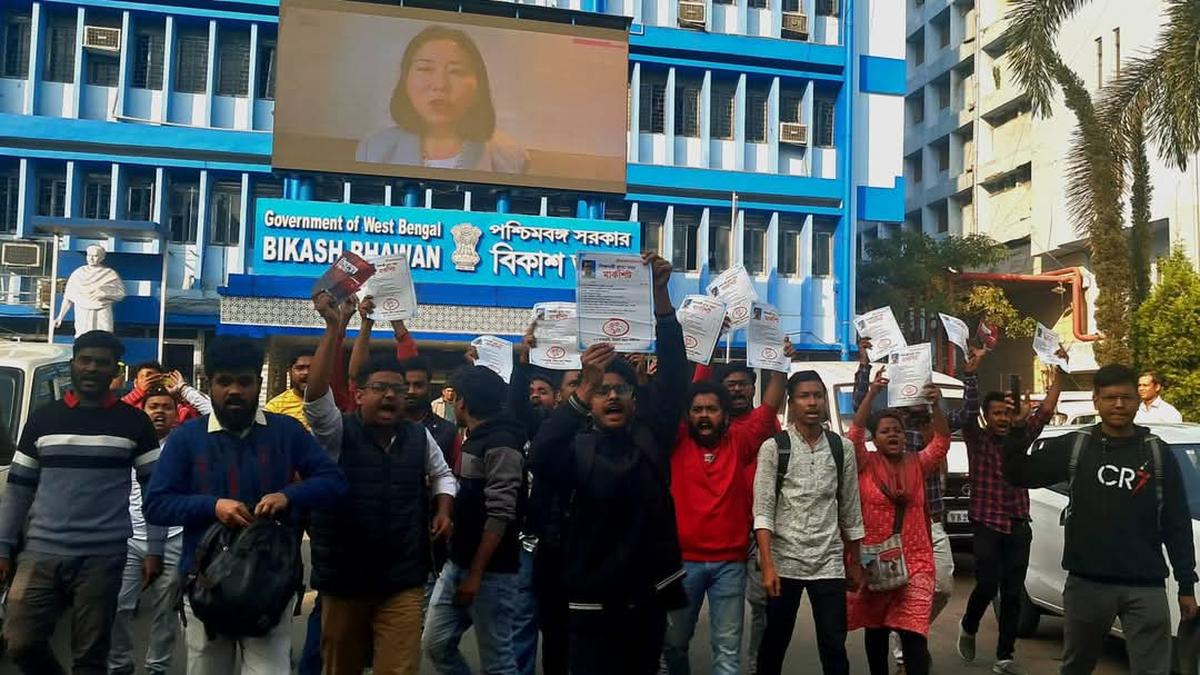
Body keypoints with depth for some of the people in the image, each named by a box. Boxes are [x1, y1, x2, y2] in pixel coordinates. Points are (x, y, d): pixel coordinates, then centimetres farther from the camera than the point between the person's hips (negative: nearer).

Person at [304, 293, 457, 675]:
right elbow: (316, 394, -25)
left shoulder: (420, 437, 5)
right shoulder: (338, 434, -7)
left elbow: (443, 474, 22)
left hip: (403, 581, 1)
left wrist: (443, 511, 3)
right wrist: (335, 328, -30)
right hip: (343, 578, -1)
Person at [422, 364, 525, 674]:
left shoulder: (501, 445, -16)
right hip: (457, 563, 9)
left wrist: (476, 573, -20)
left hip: (490, 571, -9)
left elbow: (500, 515, -21)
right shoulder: (473, 440, 13)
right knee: (436, 644, 13)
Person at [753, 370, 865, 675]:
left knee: (834, 646, 3)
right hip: (784, 560, -2)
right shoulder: (773, 447, -4)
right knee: (775, 643, 10)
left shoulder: (842, 448, 4)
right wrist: (767, 566, -17)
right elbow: (763, 510, -9)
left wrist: (855, 562, 11)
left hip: (829, 562, 2)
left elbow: (850, 510, 10)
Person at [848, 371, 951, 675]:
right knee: (875, 630, 14)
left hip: (914, 560, 1)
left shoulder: (917, 464, 7)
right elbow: (855, 434, -15)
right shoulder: (866, 464, -1)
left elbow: (942, 441, -4)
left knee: (914, 633, -10)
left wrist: (935, 406, -19)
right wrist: (871, 395, -23)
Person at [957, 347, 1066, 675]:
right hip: (986, 523, -4)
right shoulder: (977, 439, -2)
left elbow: (1046, 410, 6)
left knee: (1013, 593, 5)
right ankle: (968, 628, 22)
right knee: (987, 586, -8)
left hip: (1018, 526, 4)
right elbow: (968, 409, -17)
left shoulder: (1021, 437, 9)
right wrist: (972, 368, -26)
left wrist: (1060, 370, 2)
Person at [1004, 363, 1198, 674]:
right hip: (1086, 582, 1)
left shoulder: (1158, 452, 1)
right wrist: (1018, 432, -18)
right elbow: (1018, 475, -4)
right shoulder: (1074, 446, 0)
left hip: (1145, 586, 0)